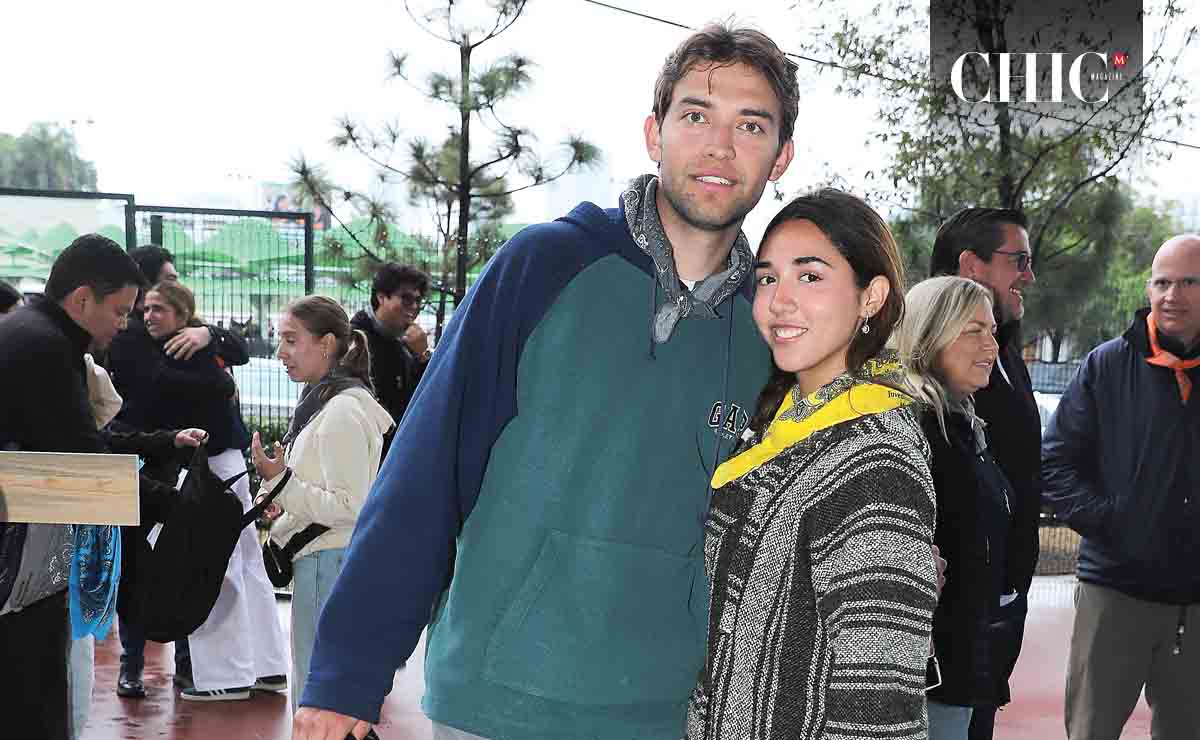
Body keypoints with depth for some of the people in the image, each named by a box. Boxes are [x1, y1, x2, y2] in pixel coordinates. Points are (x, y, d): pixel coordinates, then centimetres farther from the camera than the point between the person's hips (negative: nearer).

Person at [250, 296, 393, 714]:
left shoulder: (341, 412, -17)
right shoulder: (323, 401, 14)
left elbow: (349, 506, -20)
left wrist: (281, 481, -19)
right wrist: (285, 502, 9)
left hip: (328, 564, -10)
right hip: (326, 558, 10)